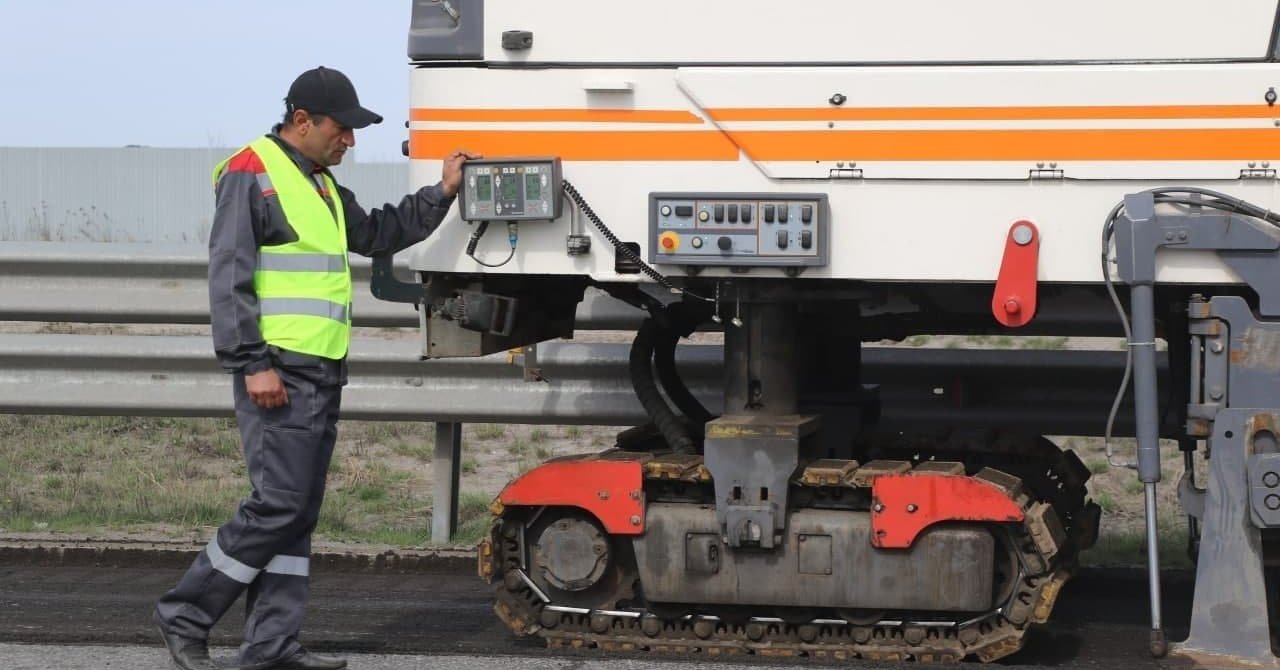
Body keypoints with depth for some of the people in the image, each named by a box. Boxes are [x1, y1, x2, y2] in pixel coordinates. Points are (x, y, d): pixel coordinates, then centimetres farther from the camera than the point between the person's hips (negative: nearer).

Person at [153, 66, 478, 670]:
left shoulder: (322, 185, 21)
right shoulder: (251, 174, -8)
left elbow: (376, 235, 35)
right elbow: (228, 277, -14)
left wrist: (441, 194, 25)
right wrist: (252, 364, -20)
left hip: (322, 373, 9)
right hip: (278, 372, -9)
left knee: (299, 513, 7)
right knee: (278, 504, -13)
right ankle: (184, 615, -3)